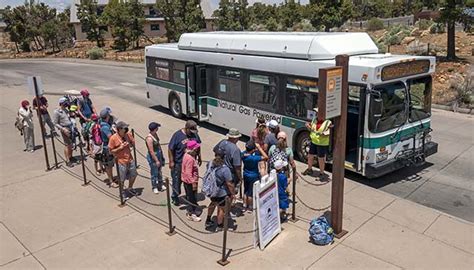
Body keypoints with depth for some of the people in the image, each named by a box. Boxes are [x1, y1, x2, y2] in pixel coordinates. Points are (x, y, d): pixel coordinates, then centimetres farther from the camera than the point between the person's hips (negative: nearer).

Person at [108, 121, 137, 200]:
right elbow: (111, 151, -11)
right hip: (121, 161, -5)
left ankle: (130, 189, 44)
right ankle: (122, 192, 31)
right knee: (122, 179, 7)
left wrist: (130, 144, -12)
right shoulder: (113, 138, -17)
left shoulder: (128, 135, -5)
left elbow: (133, 143, 10)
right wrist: (120, 148, -23)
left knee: (133, 175, 18)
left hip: (130, 159, 5)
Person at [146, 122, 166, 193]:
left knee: (159, 171, 21)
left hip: (158, 154, 9)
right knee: (154, 173, 7)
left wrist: (162, 154, 17)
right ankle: (154, 187, 23)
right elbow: (151, 151, -24)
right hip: (153, 157, -9)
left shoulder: (155, 134, 0)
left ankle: (160, 185, 36)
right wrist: (156, 160, -20)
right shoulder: (149, 138, -26)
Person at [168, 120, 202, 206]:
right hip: (179, 163, -4)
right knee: (177, 181, 11)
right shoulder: (177, 135, -19)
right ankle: (175, 197, 31)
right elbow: (170, 149, -13)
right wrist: (171, 161, -13)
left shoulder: (194, 134, -4)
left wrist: (199, 157, 15)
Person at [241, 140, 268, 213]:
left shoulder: (243, 154, -15)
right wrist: (259, 147, -30)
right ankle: (250, 208, 27)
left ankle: (245, 205, 35)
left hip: (246, 175, 6)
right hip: (254, 176, -6)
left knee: (246, 190, 22)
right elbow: (266, 157, -34)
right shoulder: (254, 158, -35)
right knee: (251, 192, 12)